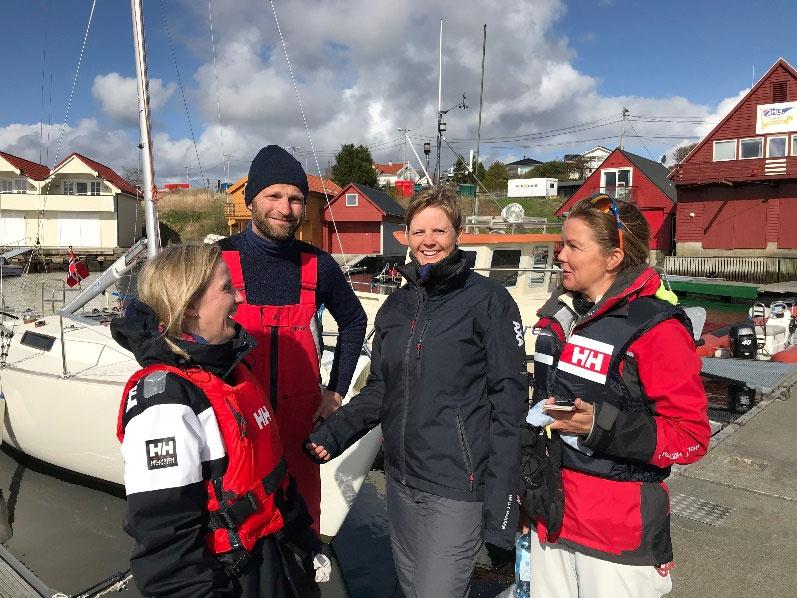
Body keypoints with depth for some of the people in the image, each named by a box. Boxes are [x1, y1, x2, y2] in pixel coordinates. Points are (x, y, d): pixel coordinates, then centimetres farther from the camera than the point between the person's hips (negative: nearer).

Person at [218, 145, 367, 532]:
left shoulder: (318, 265, -1)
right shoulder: (217, 260, -9)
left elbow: (353, 322, 15)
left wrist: (337, 391, 10)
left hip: (301, 421, 2)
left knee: (304, 516, 15)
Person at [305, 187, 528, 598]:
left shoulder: (488, 300, -10)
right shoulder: (396, 306, 8)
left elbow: (508, 402, -11)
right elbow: (378, 391, 12)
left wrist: (501, 503, -15)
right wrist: (332, 433, -4)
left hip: (457, 489, -6)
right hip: (400, 482, 6)